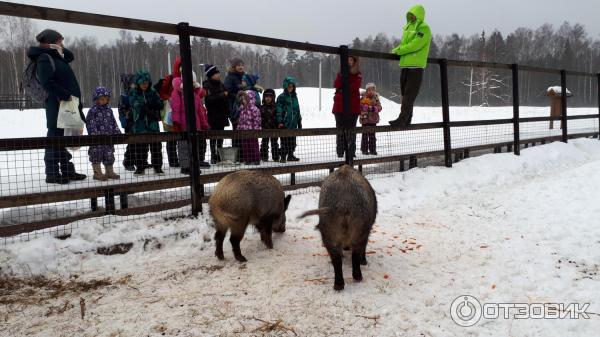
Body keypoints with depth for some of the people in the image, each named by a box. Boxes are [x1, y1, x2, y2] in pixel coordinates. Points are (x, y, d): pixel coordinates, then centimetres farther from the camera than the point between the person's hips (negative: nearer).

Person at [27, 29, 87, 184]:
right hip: (57, 104, -10)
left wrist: (61, 49, 13)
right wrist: (66, 95, -21)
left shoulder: (56, 57, 17)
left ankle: (67, 171, 21)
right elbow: (47, 82, -21)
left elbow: (70, 56, 33)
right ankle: (52, 173, 0)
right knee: (55, 137, -5)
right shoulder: (44, 58, -10)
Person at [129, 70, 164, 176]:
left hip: (153, 124, 1)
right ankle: (140, 167, 16)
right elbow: (135, 105, -6)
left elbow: (160, 105, 0)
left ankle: (158, 167, 13)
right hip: (139, 124, -1)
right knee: (140, 147, 5)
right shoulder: (133, 93, 4)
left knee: (156, 146, 3)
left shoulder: (153, 92, 6)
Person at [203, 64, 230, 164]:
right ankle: (213, 157, 1)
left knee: (220, 137, 10)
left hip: (221, 115, 7)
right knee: (213, 137, -4)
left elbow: (226, 99, 19)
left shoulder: (220, 84, 14)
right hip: (213, 116, -6)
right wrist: (222, 95, -19)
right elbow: (209, 99, -21)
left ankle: (220, 156, 18)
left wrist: (227, 112, 12)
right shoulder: (207, 85, -7)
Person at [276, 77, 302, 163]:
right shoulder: (281, 97, -5)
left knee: (292, 141, 11)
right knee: (285, 141, -4)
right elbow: (279, 110, -9)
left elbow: (297, 110, 19)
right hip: (285, 123, -6)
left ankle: (291, 155, 23)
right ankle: (283, 156, 4)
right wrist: (280, 121, -15)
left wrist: (299, 122, 19)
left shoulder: (295, 97, 14)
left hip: (293, 123, 6)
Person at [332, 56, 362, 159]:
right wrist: (342, 74, -10)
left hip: (353, 106, -2)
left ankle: (351, 152, -1)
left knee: (351, 130, -4)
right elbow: (337, 85, -3)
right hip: (339, 105, 3)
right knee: (340, 130, 2)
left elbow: (355, 86, -11)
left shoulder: (357, 75, 8)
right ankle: (340, 153, 6)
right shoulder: (340, 73, 15)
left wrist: (343, 89, -7)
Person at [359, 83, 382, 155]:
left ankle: (372, 149, 13)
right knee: (365, 134, 1)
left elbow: (379, 107, 2)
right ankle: (364, 149, 8)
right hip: (365, 119, -3)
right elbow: (360, 106, -5)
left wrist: (374, 109, -16)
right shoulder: (363, 98, -2)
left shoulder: (376, 99, 6)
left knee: (372, 135, 8)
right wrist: (366, 108, -18)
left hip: (373, 119, 3)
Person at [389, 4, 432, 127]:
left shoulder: (424, 28, -7)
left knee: (410, 94, -10)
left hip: (416, 66, -8)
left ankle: (402, 119, -16)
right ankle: (406, 120, 15)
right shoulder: (408, 27, 18)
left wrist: (398, 50, -12)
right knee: (405, 93, 9)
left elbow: (415, 45, -17)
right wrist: (398, 50, 3)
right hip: (405, 64, 8)